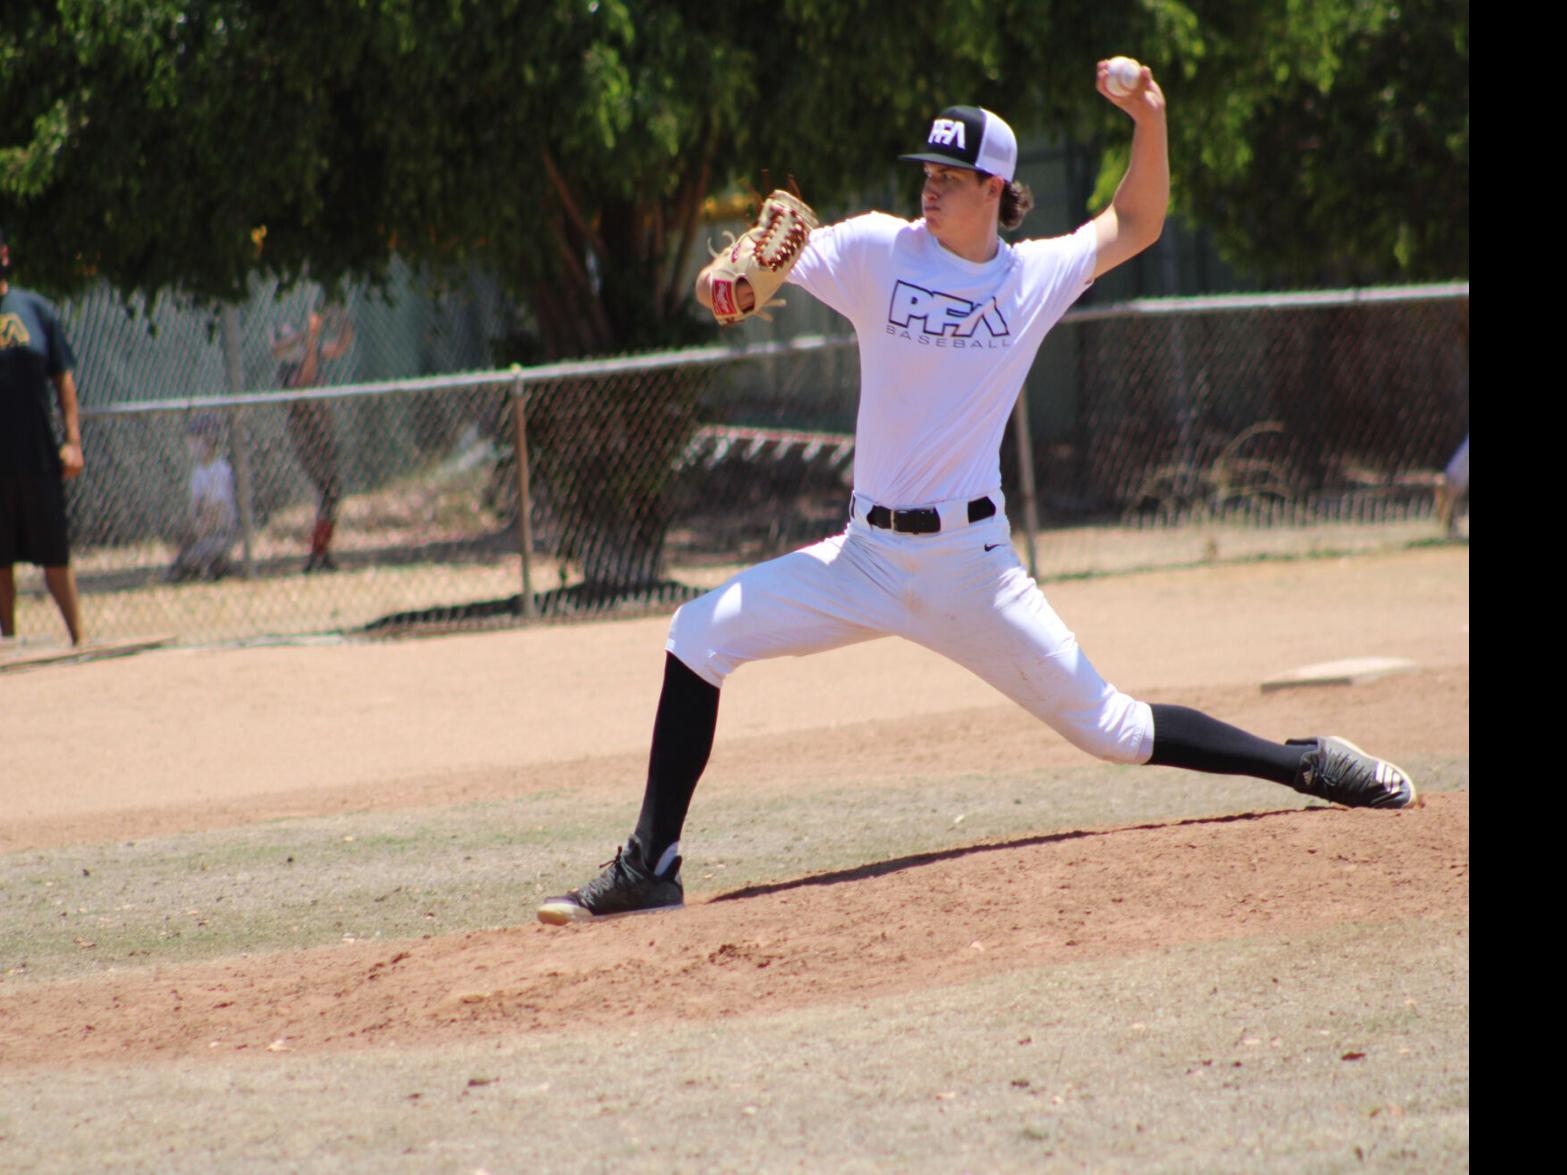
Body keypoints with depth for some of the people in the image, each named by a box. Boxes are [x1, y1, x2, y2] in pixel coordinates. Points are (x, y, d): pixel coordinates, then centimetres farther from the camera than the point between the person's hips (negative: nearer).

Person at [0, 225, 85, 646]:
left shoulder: (35, 309, 6)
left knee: (55, 556, 6)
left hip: (38, 454, 1)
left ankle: (78, 638, 11)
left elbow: (63, 377, 8)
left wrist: (72, 440, -1)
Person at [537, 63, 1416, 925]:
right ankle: (652, 867, -13)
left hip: (973, 559, -1)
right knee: (701, 635, -15)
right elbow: (752, 277, -8)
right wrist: (724, 280, -33)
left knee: (1108, 727, -1)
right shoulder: (879, 251, -1)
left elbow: (1136, 225, 15)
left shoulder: (1037, 277, 3)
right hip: (867, 557, 1)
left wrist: (1151, 124, -2)